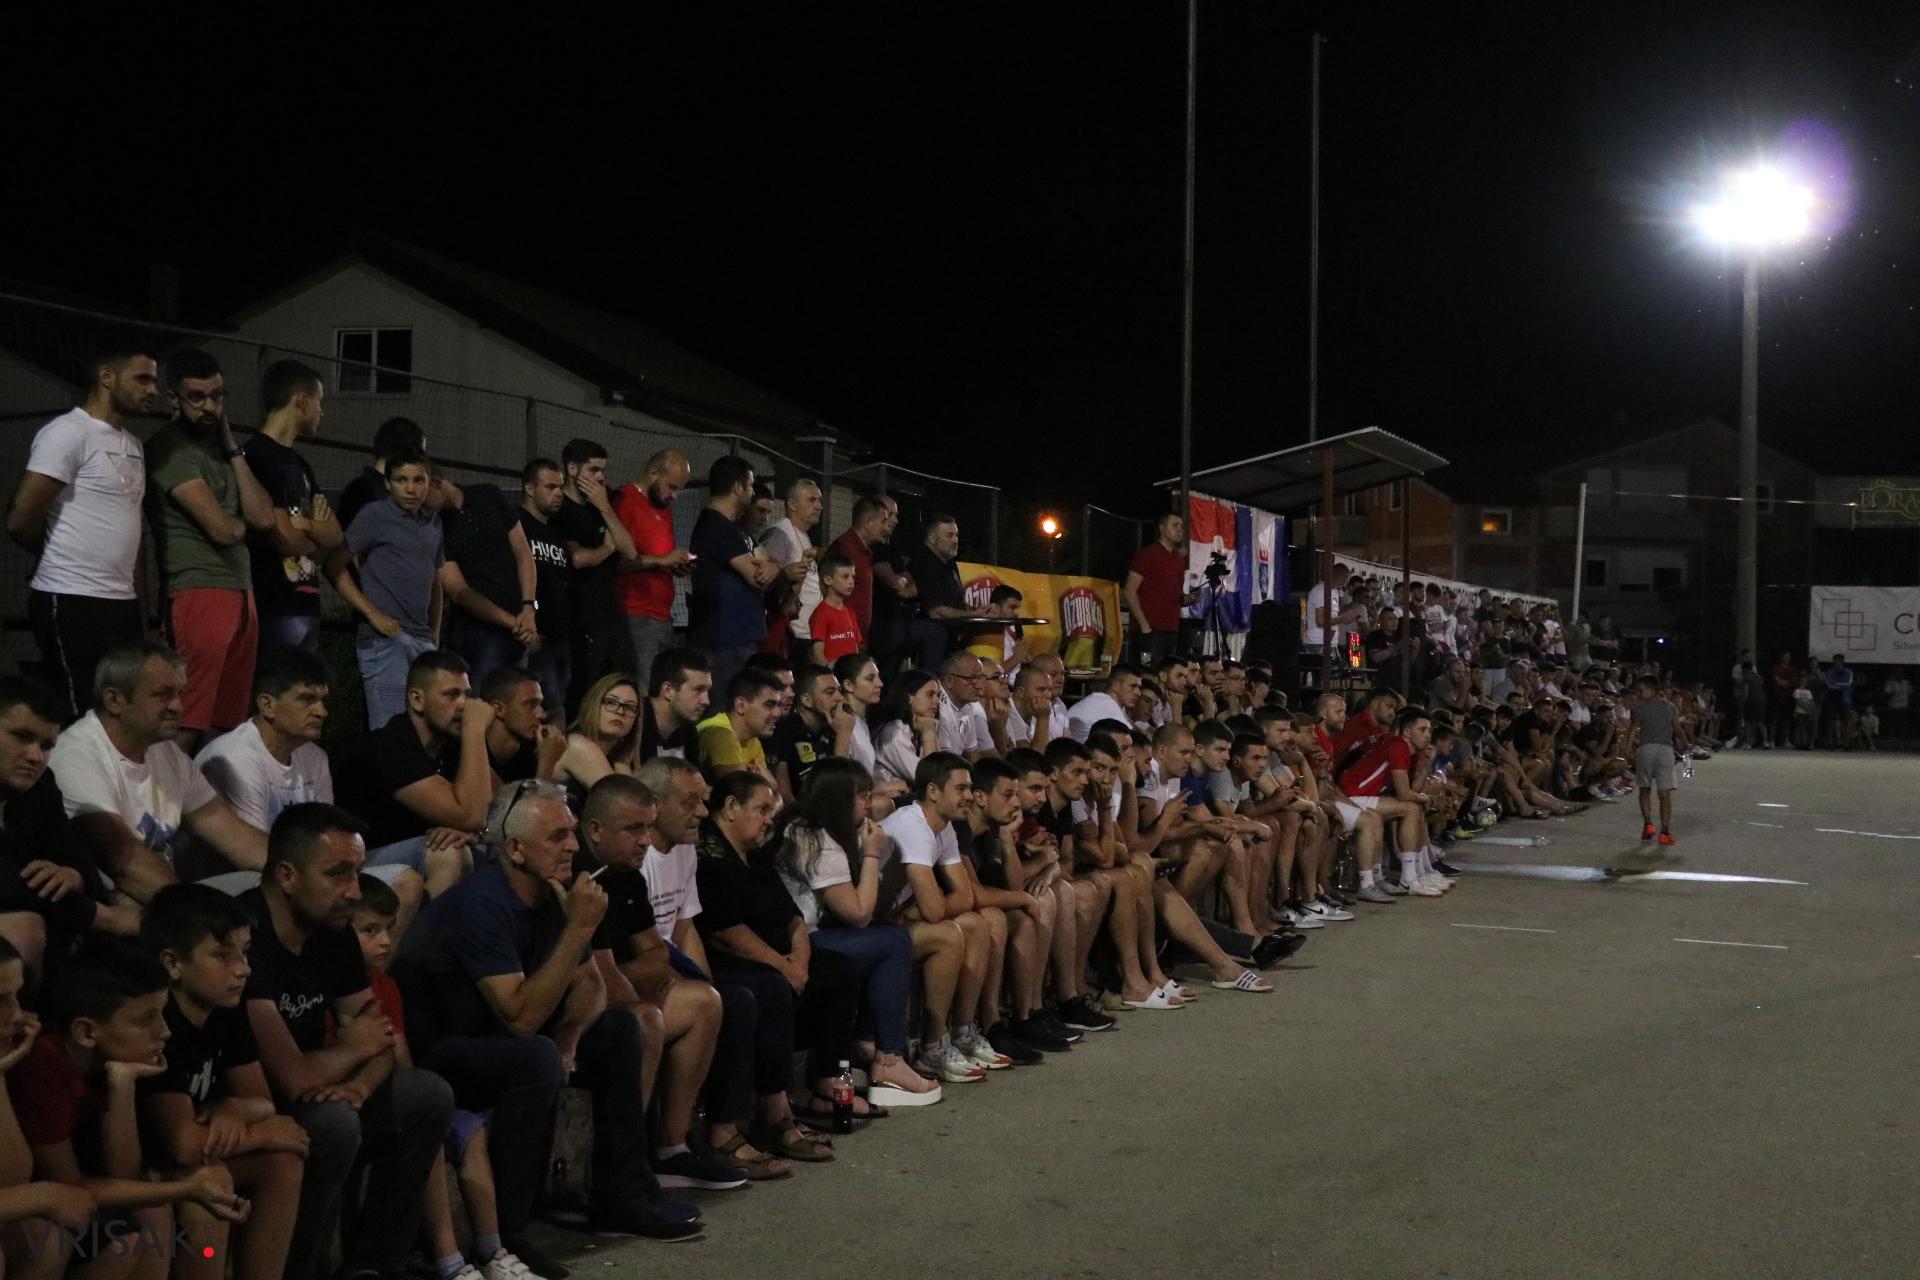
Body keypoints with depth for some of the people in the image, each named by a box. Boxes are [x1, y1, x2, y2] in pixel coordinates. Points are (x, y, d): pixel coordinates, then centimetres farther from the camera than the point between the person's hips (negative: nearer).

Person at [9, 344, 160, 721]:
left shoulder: (132, 442, 16)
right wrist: (62, 561, 4)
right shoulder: (68, 433, -9)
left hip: (123, 601, 8)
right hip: (72, 603, -8)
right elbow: (21, 521, -12)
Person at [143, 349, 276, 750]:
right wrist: (243, 523, 10)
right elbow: (222, 528, -13)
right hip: (197, 594, -8)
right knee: (187, 726, -11)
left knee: (231, 723, 8)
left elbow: (263, 518, 5)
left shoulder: (219, 446, 17)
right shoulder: (169, 447, -7)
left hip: (240, 594, 8)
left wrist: (231, 447, 5)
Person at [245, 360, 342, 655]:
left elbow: (336, 535, 11)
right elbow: (286, 539, -16)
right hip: (276, 609, -9)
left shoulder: (299, 464, 18)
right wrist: (317, 533, 6)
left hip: (306, 605, 9)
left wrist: (304, 526, -10)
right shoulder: (259, 457, -11)